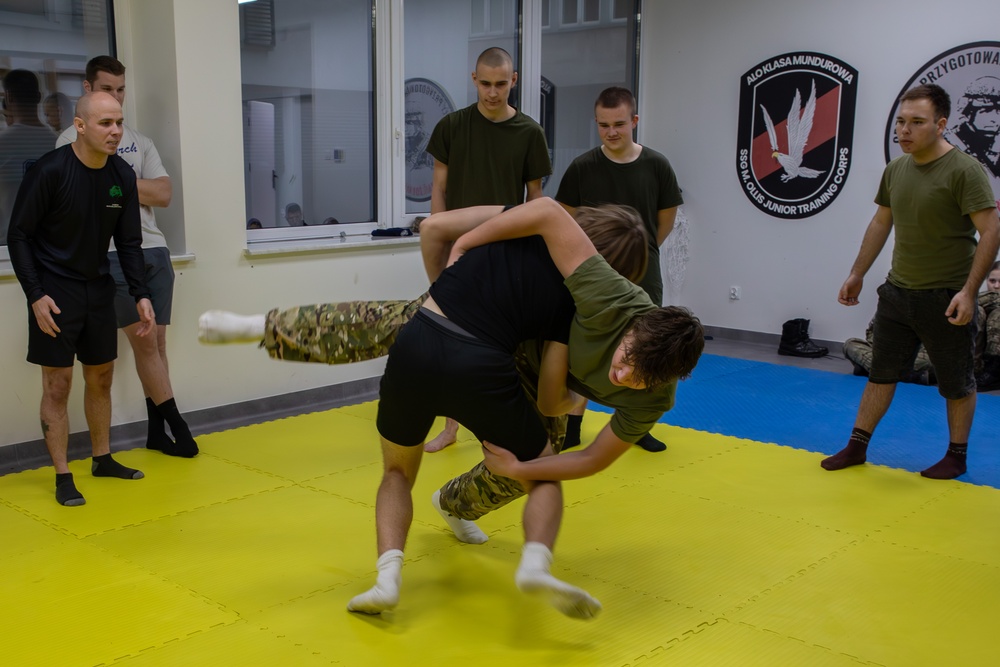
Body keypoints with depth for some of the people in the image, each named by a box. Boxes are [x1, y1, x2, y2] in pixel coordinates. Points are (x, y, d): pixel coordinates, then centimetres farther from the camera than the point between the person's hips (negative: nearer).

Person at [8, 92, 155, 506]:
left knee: (101, 377, 14)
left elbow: (129, 242, 4)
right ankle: (62, 477, 9)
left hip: (98, 288, 5)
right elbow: (19, 236, -12)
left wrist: (140, 295, -5)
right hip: (55, 291, -5)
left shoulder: (122, 175, -3)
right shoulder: (50, 171, -18)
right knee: (58, 383, -1)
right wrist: (35, 296, -17)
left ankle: (102, 460, 30)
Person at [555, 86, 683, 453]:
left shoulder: (657, 166, -6)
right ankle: (572, 427, 17)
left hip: (643, 274, 1)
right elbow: (566, 217, 4)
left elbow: (666, 219, 7)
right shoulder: (582, 167, -8)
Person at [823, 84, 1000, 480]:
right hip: (898, 291, 6)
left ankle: (956, 457, 23)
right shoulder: (895, 169, 6)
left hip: (945, 299, -6)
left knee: (956, 383, 8)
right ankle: (857, 447, 21)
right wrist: (857, 274, 17)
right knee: (881, 373, 12)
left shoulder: (964, 170, -15)